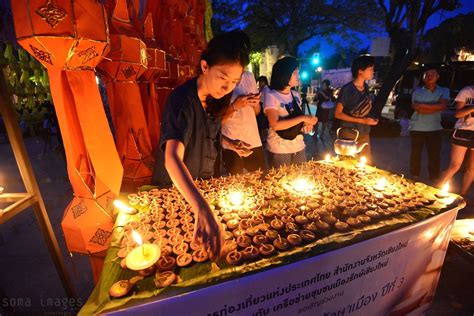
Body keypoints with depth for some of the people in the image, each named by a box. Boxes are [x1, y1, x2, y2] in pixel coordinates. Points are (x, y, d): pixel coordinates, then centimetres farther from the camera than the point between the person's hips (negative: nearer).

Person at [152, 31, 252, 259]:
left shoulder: (213, 98, -4)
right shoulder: (182, 100, -28)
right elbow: (172, 158, -43)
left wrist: (230, 143, -4)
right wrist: (202, 209, -57)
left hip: (206, 184, 7)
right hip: (177, 190, -6)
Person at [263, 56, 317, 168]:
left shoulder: (296, 95, 6)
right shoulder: (271, 96, -13)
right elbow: (275, 125, -24)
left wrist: (307, 124, -2)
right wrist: (303, 118, -21)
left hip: (299, 147, 6)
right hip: (279, 149, -6)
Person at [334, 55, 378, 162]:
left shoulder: (366, 87, 7)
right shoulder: (347, 89, -14)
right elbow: (337, 114, -15)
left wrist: (372, 118, 2)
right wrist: (361, 121, -17)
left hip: (364, 134, 7)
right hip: (349, 134, -6)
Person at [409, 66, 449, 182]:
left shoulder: (444, 91, 6)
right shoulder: (417, 91, 1)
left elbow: (443, 105, -12)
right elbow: (418, 109, -10)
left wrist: (423, 105, -12)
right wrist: (435, 108, -7)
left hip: (435, 129, 1)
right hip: (417, 128, -1)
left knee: (435, 155, 5)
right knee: (415, 154, 7)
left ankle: (435, 180, 18)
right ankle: (414, 177, 22)